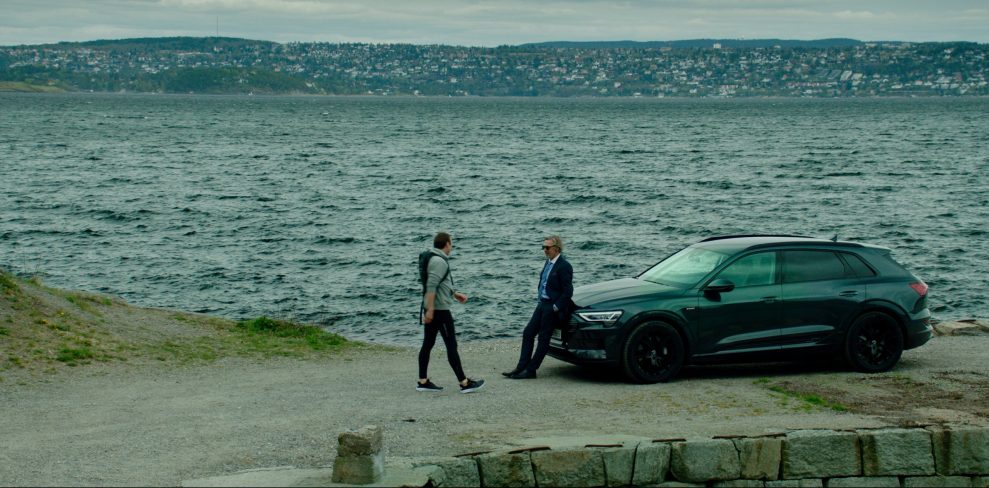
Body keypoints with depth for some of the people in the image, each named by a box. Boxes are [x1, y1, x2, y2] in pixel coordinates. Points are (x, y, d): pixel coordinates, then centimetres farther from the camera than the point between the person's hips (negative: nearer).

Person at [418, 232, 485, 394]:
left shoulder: (433, 259, 14)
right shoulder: (439, 261, -17)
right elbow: (431, 286, -25)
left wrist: (455, 294, 28)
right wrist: (430, 309, -26)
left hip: (431, 308, 10)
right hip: (439, 309, -10)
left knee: (428, 344, 10)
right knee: (451, 345, -5)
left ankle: (423, 382, 13)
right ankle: (464, 383, -1)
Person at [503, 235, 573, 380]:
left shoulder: (564, 266, -16)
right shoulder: (548, 262, 11)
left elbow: (568, 292, -17)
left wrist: (555, 308, -17)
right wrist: (540, 299, 11)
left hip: (553, 307, -9)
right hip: (542, 303, 9)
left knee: (543, 339, -2)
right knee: (528, 333, 7)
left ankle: (531, 370, 3)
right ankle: (521, 367, 10)